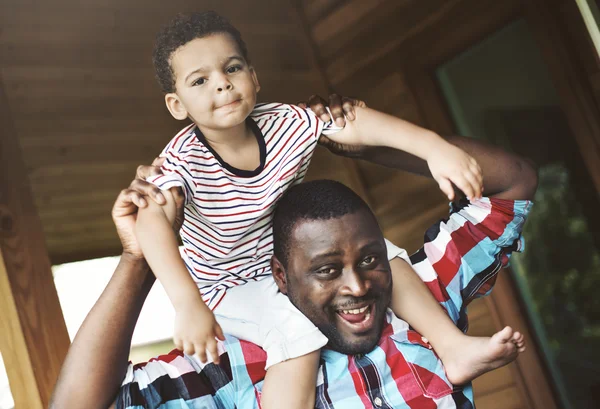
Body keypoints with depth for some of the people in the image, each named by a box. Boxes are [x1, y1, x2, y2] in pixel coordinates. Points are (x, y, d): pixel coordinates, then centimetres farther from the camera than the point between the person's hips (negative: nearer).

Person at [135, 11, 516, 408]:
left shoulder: (283, 123, -17)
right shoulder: (184, 157, -27)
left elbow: (355, 123, -27)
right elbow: (153, 220, -42)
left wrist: (434, 146, -41)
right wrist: (188, 304, -56)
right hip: (232, 286, -5)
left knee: (380, 252, -2)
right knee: (298, 331, -31)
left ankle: (453, 346, 4)